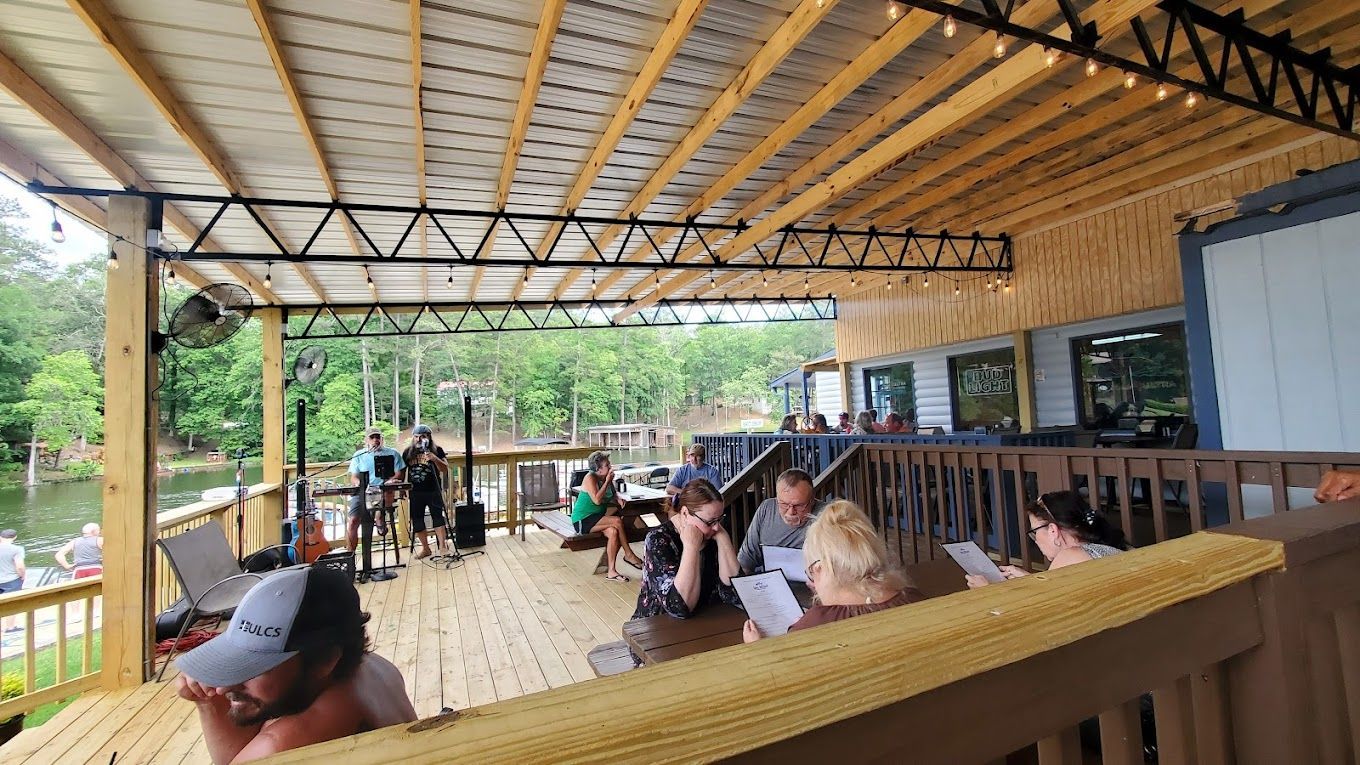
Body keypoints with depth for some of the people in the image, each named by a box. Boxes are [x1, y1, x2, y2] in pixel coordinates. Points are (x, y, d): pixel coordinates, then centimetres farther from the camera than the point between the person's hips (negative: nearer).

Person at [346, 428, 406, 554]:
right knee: (354, 520, -18)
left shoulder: (392, 453, 9)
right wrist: (358, 482, -14)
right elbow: (353, 477, 10)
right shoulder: (359, 455, 14)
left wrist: (391, 480, -17)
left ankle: (379, 518, -8)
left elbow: (400, 473, 4)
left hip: (383, 491, -1)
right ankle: (351, 552, -3)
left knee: (388, 489, -35)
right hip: (362, 492, 1)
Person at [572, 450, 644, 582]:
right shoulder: (590, 478, -17)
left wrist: (618, 499, -5)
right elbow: (597, 500, -28)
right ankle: (629, 555, -8)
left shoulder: (606, 477, 4)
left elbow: (612, 495, 17)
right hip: (583, 520, -7)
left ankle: (611, 571, -14)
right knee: (617, 521, -24)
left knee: (613, 532, -22)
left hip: (596, 517, 7)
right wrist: (607, 482, -22)